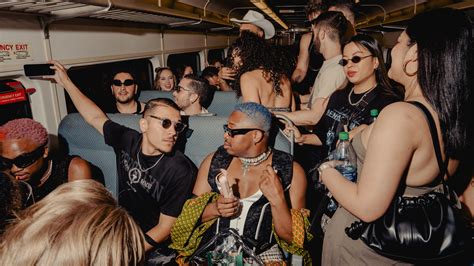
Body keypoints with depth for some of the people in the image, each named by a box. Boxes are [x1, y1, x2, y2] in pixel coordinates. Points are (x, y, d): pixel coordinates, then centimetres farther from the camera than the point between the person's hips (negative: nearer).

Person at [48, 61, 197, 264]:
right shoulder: (127, 141, -6)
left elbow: (166, 227, -14)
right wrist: (66, 82, 14)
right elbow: (96, 118, 11)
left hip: (152, 247, -4)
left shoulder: (180, 171, -19)